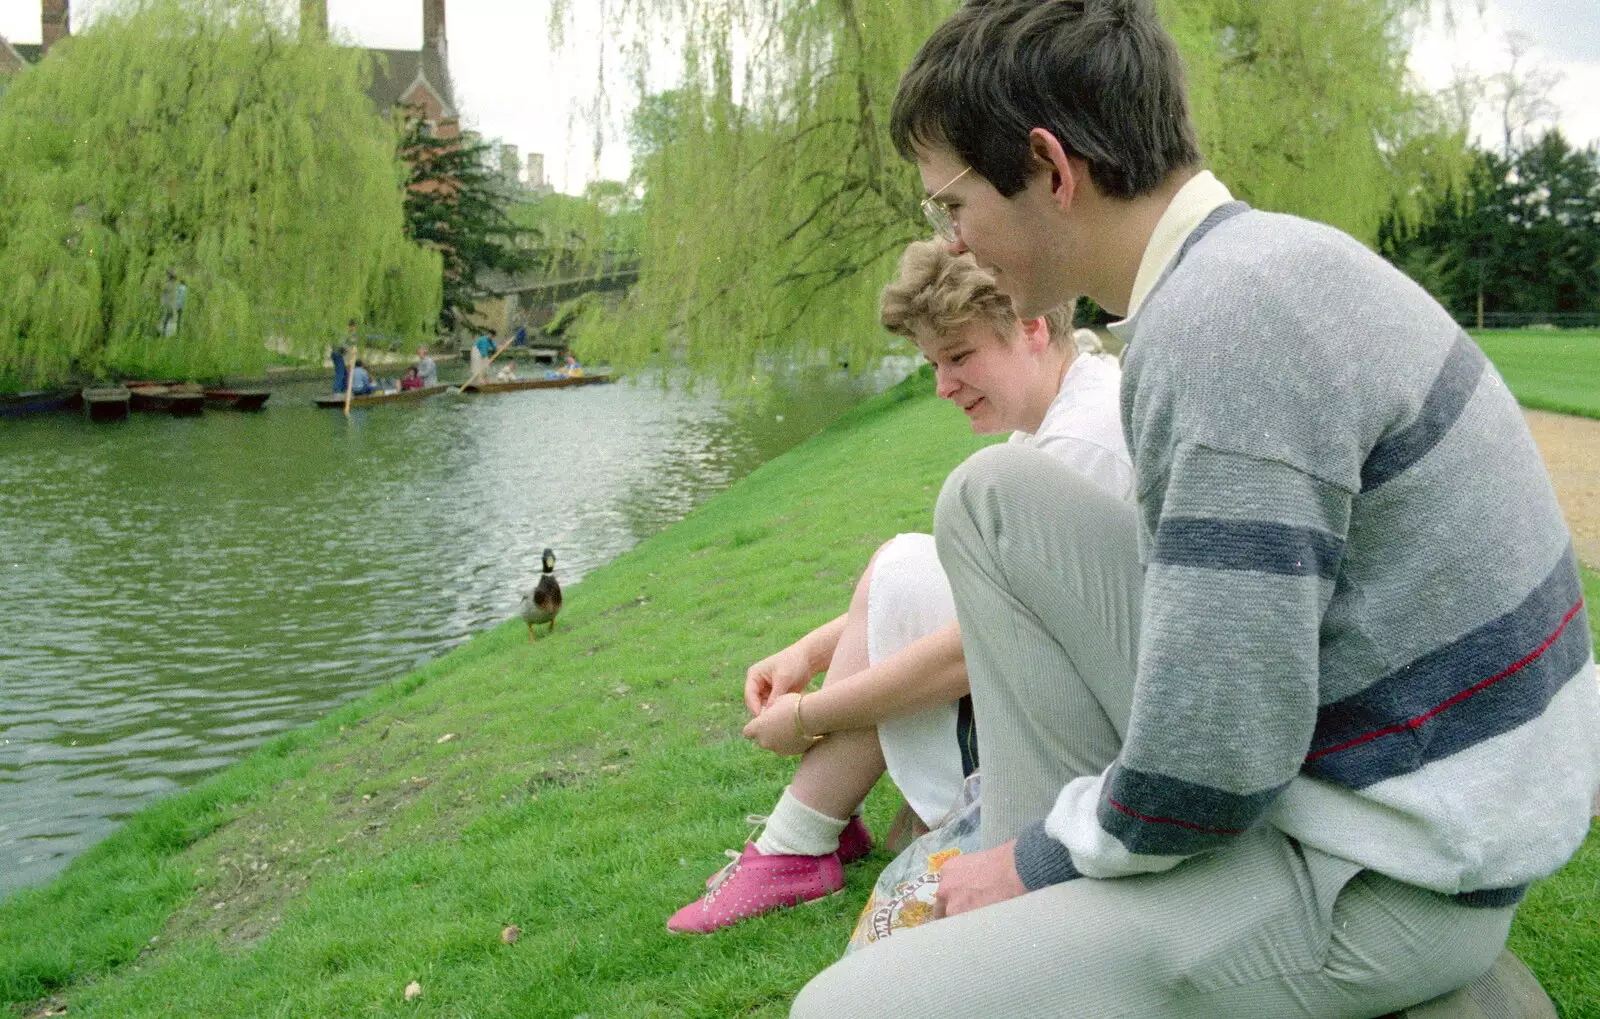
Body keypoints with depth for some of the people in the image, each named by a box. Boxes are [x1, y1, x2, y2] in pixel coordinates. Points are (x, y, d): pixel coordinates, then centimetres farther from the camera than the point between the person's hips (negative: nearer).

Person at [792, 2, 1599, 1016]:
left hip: (1385, 885, -9)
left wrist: (1032, 859, -6)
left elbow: (1209, 771, -27)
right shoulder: (1257, 259, 5)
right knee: (994, 498, 8)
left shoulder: (1227, 323, -26)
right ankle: (1051, 910, 9)